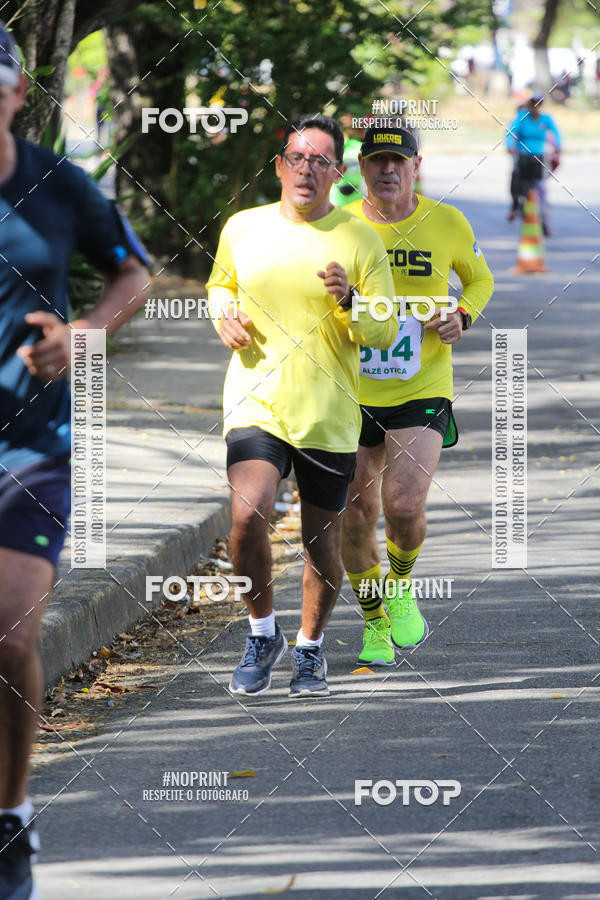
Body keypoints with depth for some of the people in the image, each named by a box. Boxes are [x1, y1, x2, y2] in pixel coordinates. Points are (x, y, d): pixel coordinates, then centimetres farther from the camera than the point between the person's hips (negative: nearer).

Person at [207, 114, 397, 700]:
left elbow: (385, 333, 0)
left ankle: (310, 649, 30)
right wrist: (224, 315, 3)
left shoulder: (359, 241, 0)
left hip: (329, 413, 0)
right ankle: (262, 634, 1)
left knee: (322, 544, 6)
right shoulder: (243, 228, 5)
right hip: (256, 402, 0)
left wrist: (350, 301, -19)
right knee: (248, 516, -21)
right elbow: (219, 284, 25)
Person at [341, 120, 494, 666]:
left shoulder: (447, 224, -3)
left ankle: (401, 586, 15)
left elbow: (480, 278, 15)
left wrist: (461, 317, -5)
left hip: (421, 393, -1)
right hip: (354, 395, 1)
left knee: (404, 506, -18)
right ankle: (374, 623, 28)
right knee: (356, 518, 4)